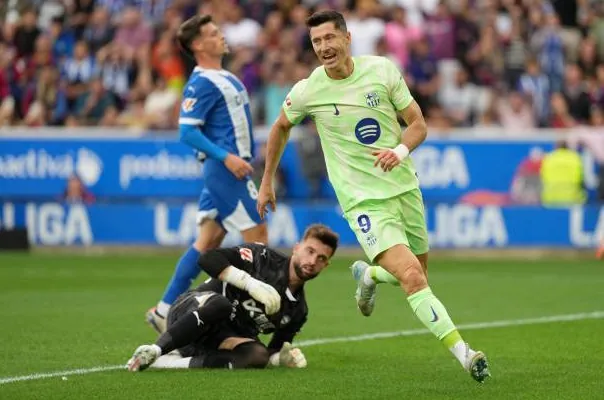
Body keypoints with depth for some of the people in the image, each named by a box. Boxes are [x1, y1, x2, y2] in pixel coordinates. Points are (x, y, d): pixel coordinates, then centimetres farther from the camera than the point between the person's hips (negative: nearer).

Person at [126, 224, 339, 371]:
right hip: (190, 310, -5)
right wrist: (250, 283, -24)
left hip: (222, 340, 5)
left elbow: (274, 352, 16)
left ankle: (171, 362, -34)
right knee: (220, 304, -40)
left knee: (259, 356, -30)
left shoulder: (297, 311, 13)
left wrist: (282, 358, -9)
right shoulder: (263, 257, -4)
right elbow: (208, 259, -15)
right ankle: (154, 350, -39)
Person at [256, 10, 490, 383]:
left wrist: (400, 150, -20)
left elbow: (418, 123, 1)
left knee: (417, 274, 16)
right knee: (411, 277, -21)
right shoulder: (307, 92, -6)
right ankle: (464, 353, -22)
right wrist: (267, 182, 18)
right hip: (364, 200, -3)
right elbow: (281, 128, 15)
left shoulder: (382, 69, -5)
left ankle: (368, 275, 48)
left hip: (405, 187, 3)